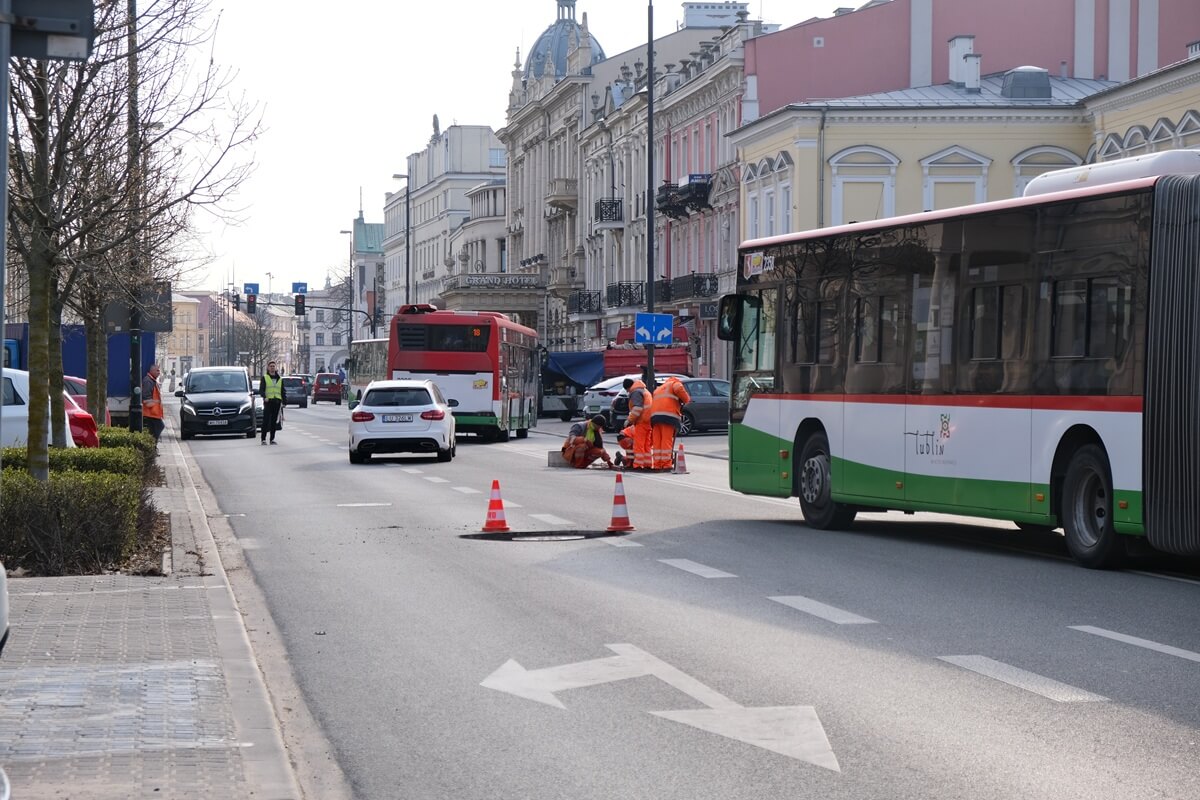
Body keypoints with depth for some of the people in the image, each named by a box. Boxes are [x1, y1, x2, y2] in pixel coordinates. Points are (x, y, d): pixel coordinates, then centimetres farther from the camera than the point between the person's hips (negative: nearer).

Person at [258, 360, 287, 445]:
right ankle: (263, 439, -6)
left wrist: (283, 402, 9)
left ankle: (272, 439, 10)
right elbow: (261, 390, -2)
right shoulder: (264, 378, 6)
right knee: (266, 421, -7)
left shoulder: (280, 379, 17)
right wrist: (265, 397, -20)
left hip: (277, 402, 3)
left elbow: (283, 391, 19)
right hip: (268, 402, -3)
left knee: (274, 422, 4)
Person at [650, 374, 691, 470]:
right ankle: (666, 464, -9)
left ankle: (657, 464, 4)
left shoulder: (658, 389, 35)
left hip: (654, 415, 6)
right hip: (669, 415, -6)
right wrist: (686, 400, 6)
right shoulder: (675, 383, 13)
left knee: (657, 441, 6)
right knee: (667, 441, -6)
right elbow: (679, 389, -9)